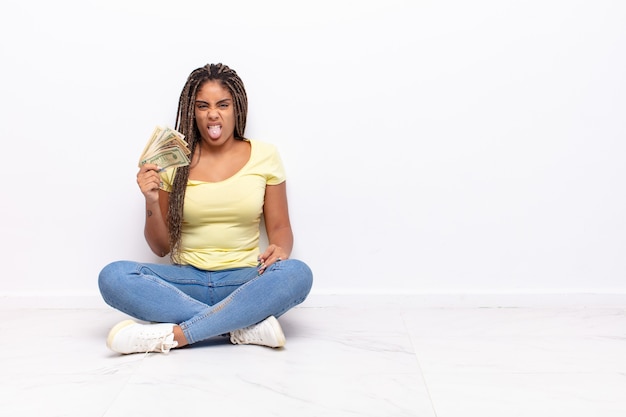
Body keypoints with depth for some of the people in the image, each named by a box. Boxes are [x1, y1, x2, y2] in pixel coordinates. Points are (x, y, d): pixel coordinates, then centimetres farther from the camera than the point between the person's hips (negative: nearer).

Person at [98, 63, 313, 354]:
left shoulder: (264, 156, 3)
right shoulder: (173, 162, 3)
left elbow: (280, 227, 8)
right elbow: (161, 248, 7)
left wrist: (280, 249, -16)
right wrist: (152, 202, -12)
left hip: (244, 281, -1)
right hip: (187, 280, 1)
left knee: (297, 273, -32)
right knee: (113, 276, -25)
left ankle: (170, 336, -30)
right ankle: (247, 326, -28)